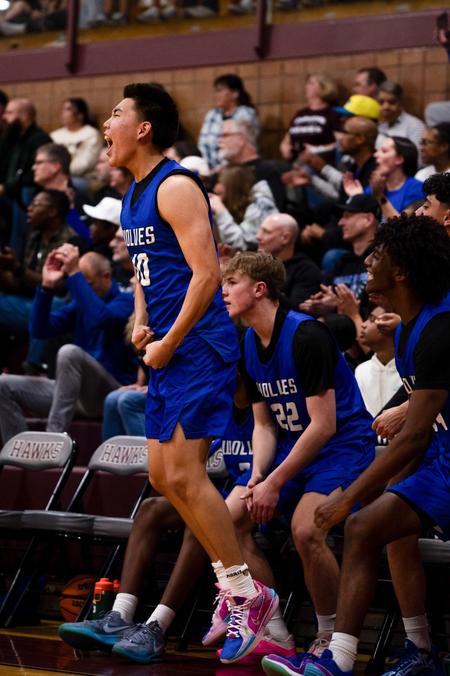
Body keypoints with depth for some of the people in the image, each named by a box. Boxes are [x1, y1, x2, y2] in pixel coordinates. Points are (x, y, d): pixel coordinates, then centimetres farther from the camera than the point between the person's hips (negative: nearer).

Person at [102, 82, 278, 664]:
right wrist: (141, 322, 8)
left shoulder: (176, 187, -14)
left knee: (184, 476, -13)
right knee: (163, 477, 10)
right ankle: (235, 585, 17)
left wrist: (169, 343, -17)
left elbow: (206, 274, -20)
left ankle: (248, 595, -4)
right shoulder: (133, 195, 16)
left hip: (199, 349, -10)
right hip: (167, 353, 10)